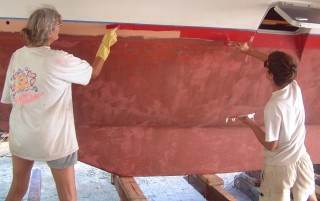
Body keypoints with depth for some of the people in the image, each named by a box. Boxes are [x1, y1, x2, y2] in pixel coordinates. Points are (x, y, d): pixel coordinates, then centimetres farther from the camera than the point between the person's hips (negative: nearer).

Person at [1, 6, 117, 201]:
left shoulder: (17, 55, -2)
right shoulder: (59, 60, -17)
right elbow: (94, 72, -2)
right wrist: (106, 44, 11)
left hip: (20, 136, 6)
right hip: (53, 139, -5)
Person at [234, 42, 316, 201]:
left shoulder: (274, 106, -30)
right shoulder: (295, 87, -10)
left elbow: (271, 145, -21)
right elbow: (276, 64, 8)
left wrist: (251, 123, -8)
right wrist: (249, 51, 18)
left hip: (280, 166, -6)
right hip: (302, 160, 6)